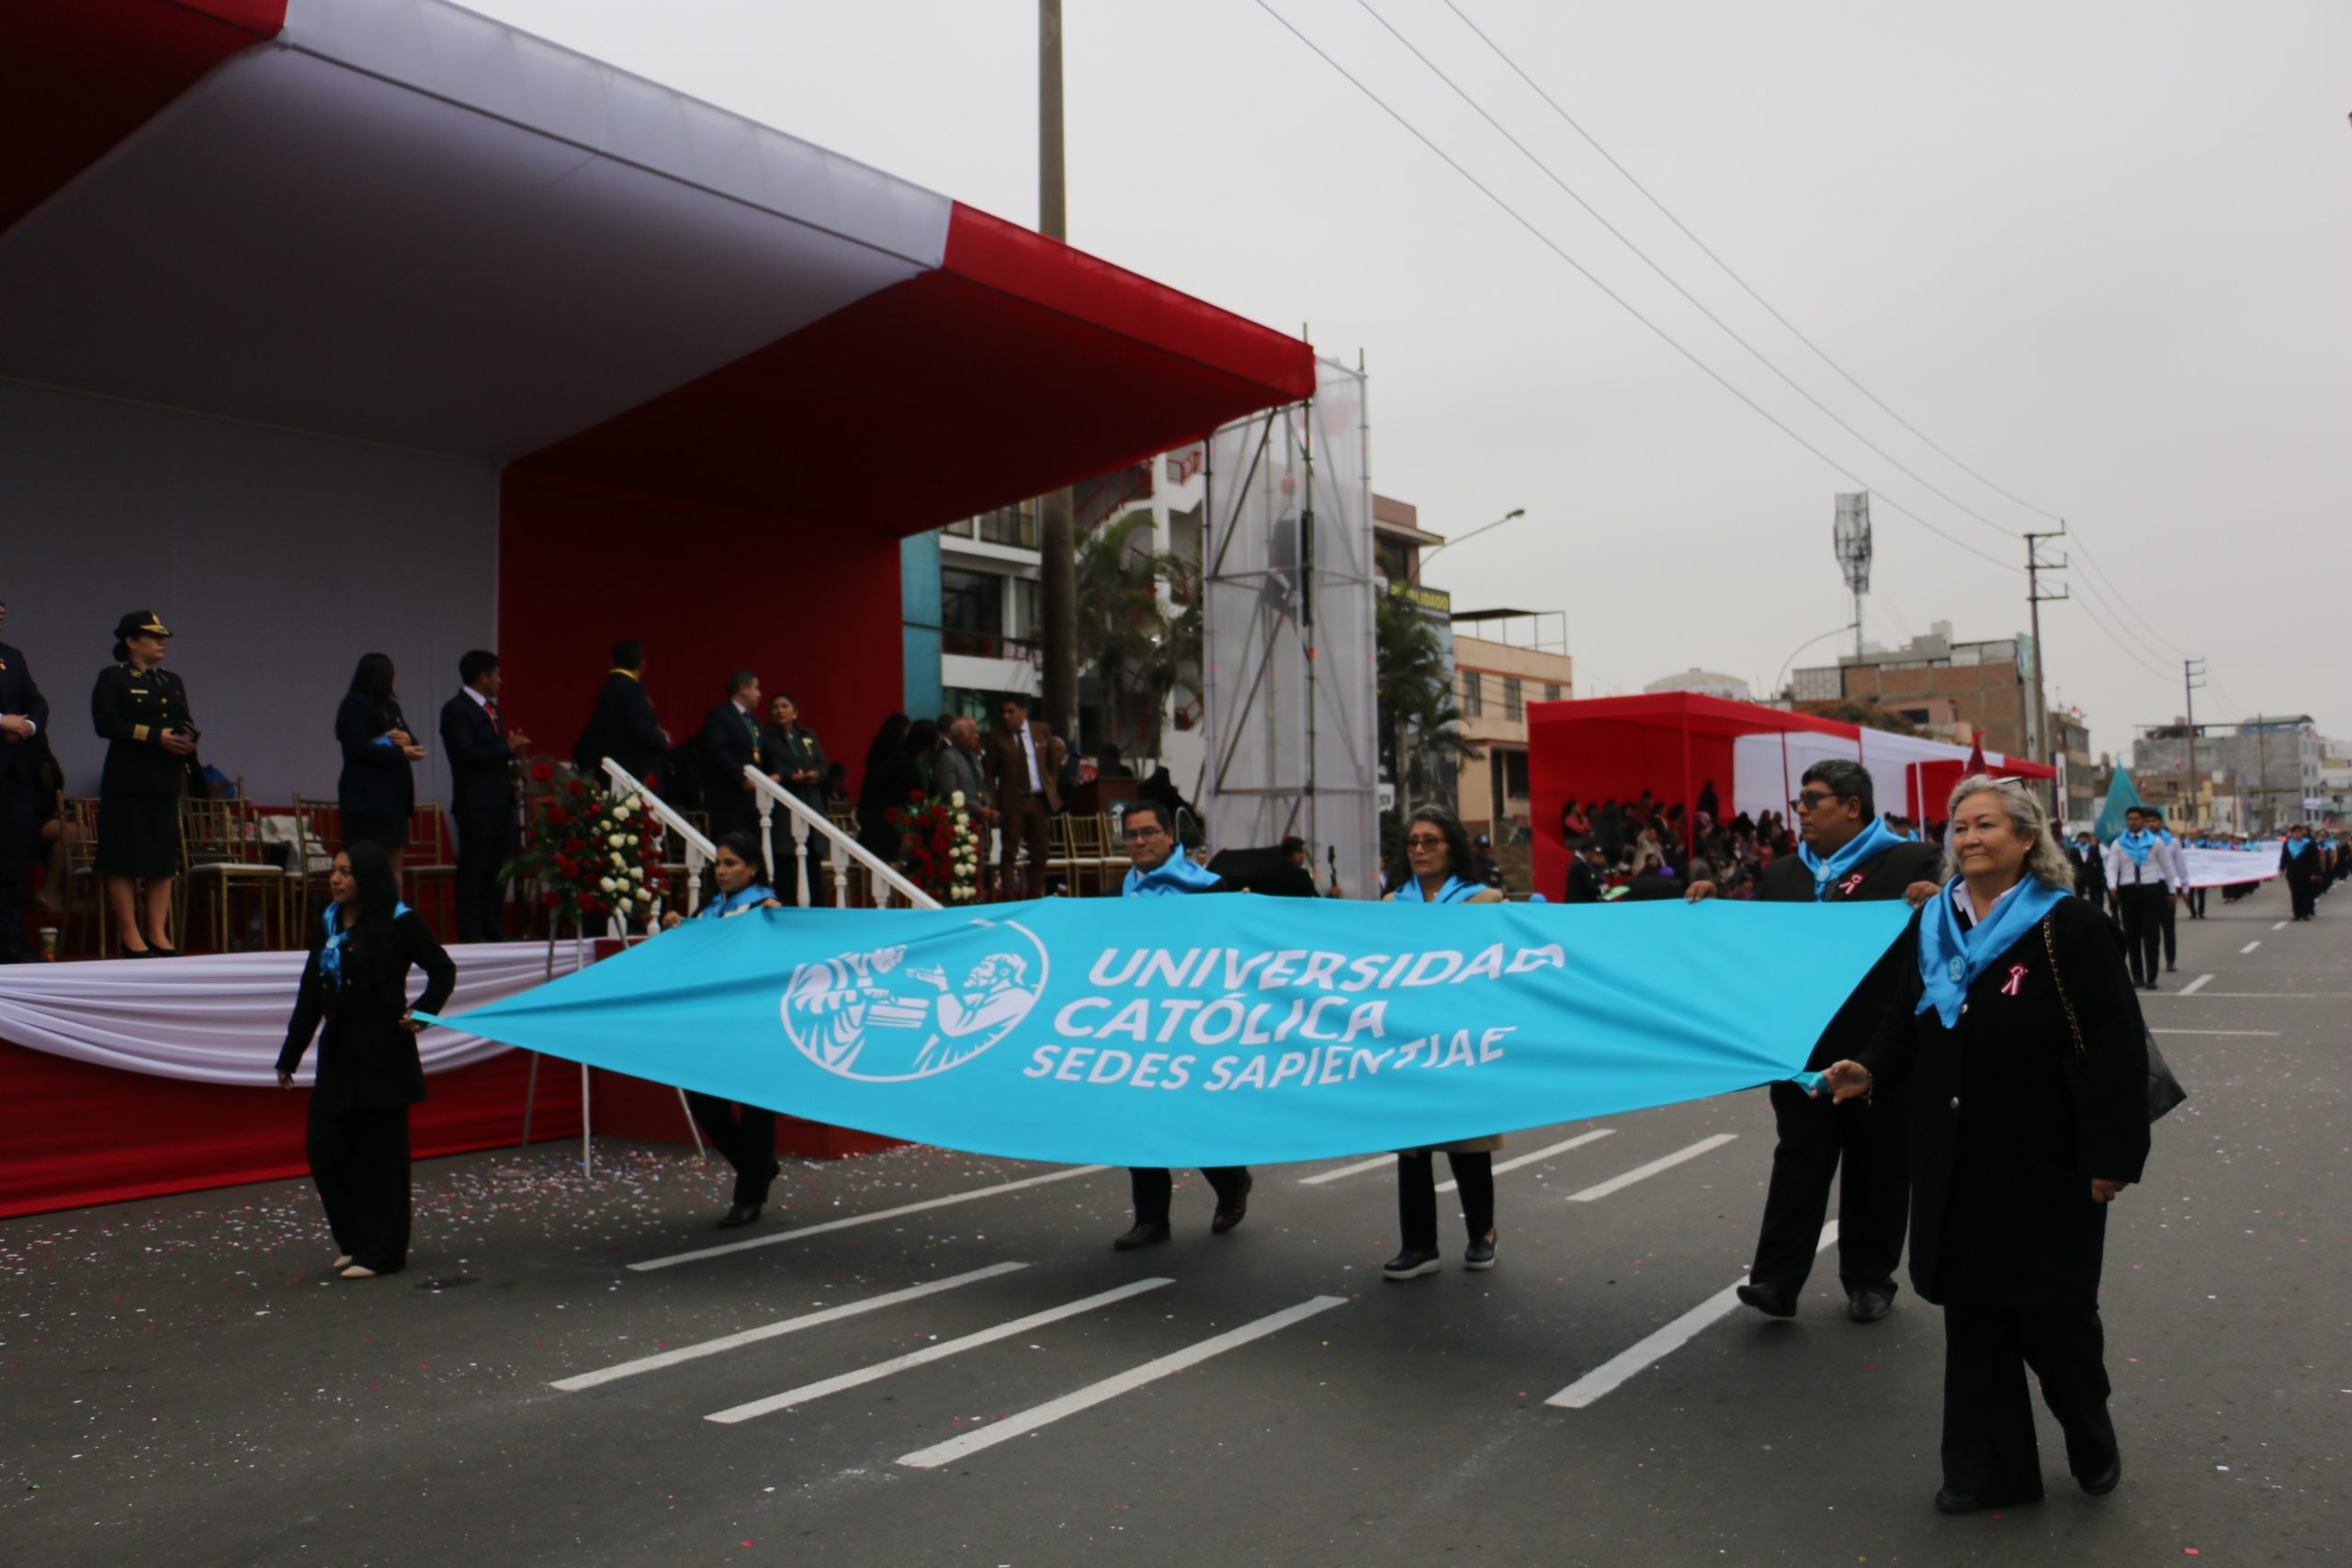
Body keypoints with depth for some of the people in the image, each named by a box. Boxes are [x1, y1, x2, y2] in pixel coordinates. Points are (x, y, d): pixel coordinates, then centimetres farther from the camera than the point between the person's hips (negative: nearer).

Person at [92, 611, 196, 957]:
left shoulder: (172, 681, 19)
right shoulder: (112, 679, -1)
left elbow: (185, 722, 18)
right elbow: (106, 724, -12)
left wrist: (186, 739, -4)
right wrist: (155, 737, -19)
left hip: (166, 783, 6)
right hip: (128, 782, -6)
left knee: (164, 859, 6)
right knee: (125, 861, -3)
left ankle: (158, 934, 11)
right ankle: (130, 936, 2)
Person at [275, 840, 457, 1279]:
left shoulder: (399, 922, -7)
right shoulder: (327, 924, 9)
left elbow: (443, 969, -1)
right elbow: (310, 994, 13)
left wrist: (421, 1012, -16)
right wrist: (289, 1056, 13)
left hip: (383, 1053, -6)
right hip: (338, 1051, 6)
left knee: (380, 1152, 0)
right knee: (324, 1145, 6)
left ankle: (380, 1252, 10)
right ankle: (353, 1240, 24)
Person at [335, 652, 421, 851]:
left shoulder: (390, 707, 19)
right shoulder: (355, 705, -5)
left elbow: (412, 744, 17)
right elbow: (358, 747, -16)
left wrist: (408, 740, -7)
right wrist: (400, 752, -19)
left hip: (394, 795, 8)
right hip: (366, 799, -8)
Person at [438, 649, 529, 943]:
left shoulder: (490, 708, 18)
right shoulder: (455, 709, -9)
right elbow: (468, 754, -19)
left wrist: (513, 745, 2)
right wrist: (507, 748, -12)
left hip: (501, 802, 8)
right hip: (476, 805, -8)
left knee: (499, 871, 11)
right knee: (473, 872, -2)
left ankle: (494, 931, 18)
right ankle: (471, 934, 4)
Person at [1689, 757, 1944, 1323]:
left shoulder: (1911, 862, -3)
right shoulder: (1782, 874, 12)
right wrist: (1714, 904, 3)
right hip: (1802, 1046, 3)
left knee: (1875, 1164, 10)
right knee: (1800, 1159, 4)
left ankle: (1869, 1280, 24)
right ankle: (1777, 1279, 3)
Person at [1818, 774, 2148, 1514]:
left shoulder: (2070, 927, -12)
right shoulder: (1933, 926, 6)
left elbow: (2116, 1047, -13)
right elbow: (1905, 1019, 14)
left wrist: (2110, 1155, -15)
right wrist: (1871, 1070, -6)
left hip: (2046, 1165, -5)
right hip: (1956, 1162, 5)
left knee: (2054, 1314, 7)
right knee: (1973, 1319, 10)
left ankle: (2092, 1444, 36)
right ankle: (1988, 1470, 23)